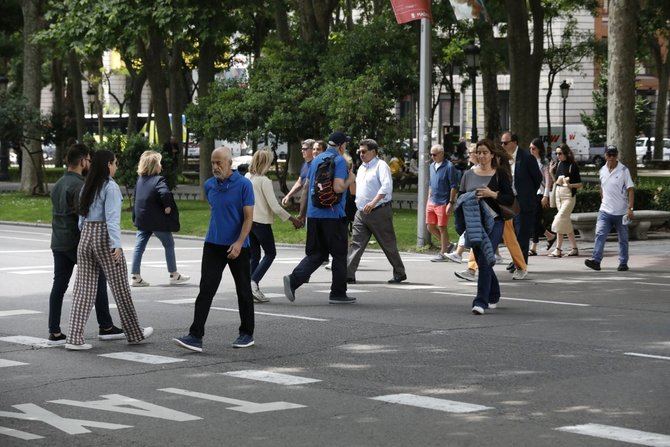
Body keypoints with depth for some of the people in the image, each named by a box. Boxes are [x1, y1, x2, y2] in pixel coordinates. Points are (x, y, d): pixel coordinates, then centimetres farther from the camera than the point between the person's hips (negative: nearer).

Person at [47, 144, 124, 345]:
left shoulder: (58, 184, 15)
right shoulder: (78, 185, -15)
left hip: (58, 243, 8)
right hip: (76, 243, -8)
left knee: (59, 285, 4)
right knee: (99, 281, 4)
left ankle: (54, 332, 1)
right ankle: (105, 327, 8)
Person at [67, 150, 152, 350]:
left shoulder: (87, 187, 12)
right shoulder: (110, 187, -10)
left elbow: (82, 217, 13)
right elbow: (112, 217, -17)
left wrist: (85, 234, 17)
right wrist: (116, 244, -20)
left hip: (85, 237, 7)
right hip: (104, 238, -7)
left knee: (84, 288, 4)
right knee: (120, 288, 7)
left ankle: (74, 338, -5)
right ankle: (134, 333, 19)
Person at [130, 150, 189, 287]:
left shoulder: (140, 180, 7)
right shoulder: (159, 180, -17)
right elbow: (165, 193, -34)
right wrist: (167, 207, -18)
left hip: (141, 219, 6)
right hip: (157, 220, -6)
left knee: (139, 246, 6)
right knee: (169, 244, 11)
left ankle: (135, 276, 3)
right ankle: (174, 275, 18)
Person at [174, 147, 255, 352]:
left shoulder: (244, 185, -9)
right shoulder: (209, 185, 6)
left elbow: (248, 217, -12)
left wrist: (239, 242, -22)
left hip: (237, 247, -4)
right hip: (213, 244, 4)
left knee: (243, 291, 9)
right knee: (206, 289, -7)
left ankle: (247, 334, 23)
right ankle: (196, 336, -13)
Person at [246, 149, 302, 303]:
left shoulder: (247, 178, 5)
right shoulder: (264, 181, -14)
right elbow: (275, 207, -15)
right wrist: (293, 219, -7)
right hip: (261, 221, -7)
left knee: (254, 255, 12)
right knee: (270, 253, 6)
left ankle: (252, 290, 8)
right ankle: (254, 282, -10)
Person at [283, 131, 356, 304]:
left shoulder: (316, 160, 13)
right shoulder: (340, 161, -10)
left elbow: (307, 185, 19)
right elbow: (338, 188, -20)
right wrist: (350, 180, -2)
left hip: (314, 214, 6)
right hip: (333, 215, -6)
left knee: (316, 253, 11)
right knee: (339, 254, 6)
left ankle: (293, 279, -9)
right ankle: (338, 293, 11)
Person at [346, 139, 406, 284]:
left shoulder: (381, 165, -8)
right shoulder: (361, 168, 18)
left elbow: (386, 186, -22)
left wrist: (373, 202, -30)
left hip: (379, 212, -7)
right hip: (361, 212, 7)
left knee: (388, 244, 3)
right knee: (356, 243, -4)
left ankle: (400, 273, 16)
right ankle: (349, 275, -8)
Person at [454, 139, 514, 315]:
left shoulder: (500, 174, 0)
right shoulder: (469, 174, 11)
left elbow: (510, 200, -3)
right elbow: (460, 197, 14)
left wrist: (492, 194, -16)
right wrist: (468, 199, -7)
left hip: (493, 222, -5)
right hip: (473, 223, 5)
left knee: (484, 261, -15)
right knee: (482, 262, 12)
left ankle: (481, 301, -16)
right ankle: (494, 296, 32)